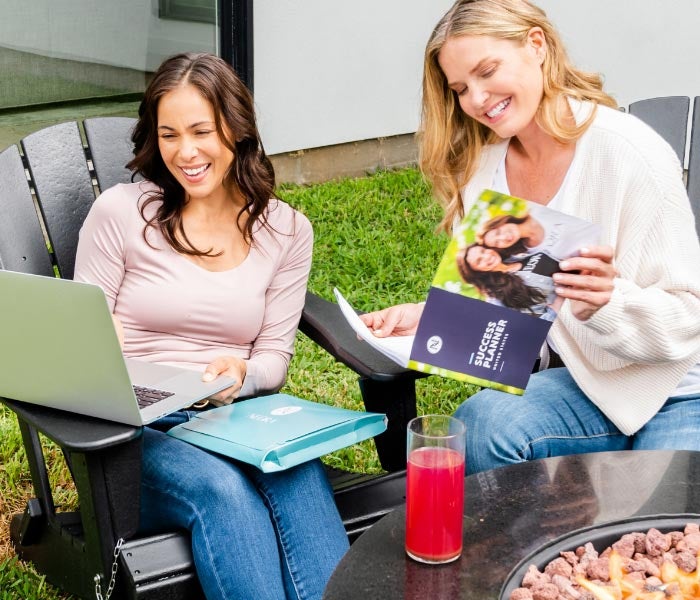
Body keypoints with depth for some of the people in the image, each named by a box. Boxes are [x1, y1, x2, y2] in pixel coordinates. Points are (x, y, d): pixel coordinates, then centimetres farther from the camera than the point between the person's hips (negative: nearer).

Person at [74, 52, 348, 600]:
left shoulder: (286, 231, 10)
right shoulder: (120, 212, 2)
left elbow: (275, 357, 9)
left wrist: (240, 374, -15)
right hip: (136, 428, -2)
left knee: (298, 473, -34)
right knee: (222, 487, -36)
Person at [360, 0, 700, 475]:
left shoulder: (630, 154, -17)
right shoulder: (482, 168, 1)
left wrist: (607, 302, -34)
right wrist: (428, 317, -10)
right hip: (587, 384, 4)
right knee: (483, 420, -25)